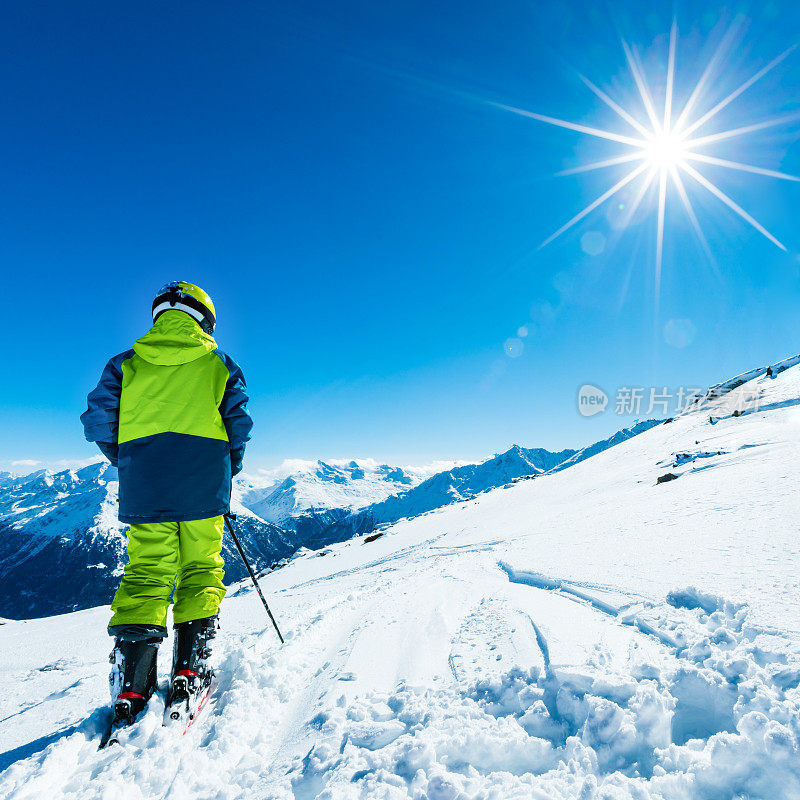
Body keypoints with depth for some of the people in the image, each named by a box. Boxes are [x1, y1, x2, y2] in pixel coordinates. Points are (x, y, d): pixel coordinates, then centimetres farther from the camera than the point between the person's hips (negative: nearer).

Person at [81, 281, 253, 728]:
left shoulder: (127, 364, 12)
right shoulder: (219, 364, 8)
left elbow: (98, 420, 5)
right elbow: (239, 422, 2)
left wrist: (128, 462, 18)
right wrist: (228, 470, 16)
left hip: (144, 486, 2)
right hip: (203, 484, -1)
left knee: (145, 573, 4)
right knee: (201, 570, 8)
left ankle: (132, 683, -1)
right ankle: (191, 668, 4)